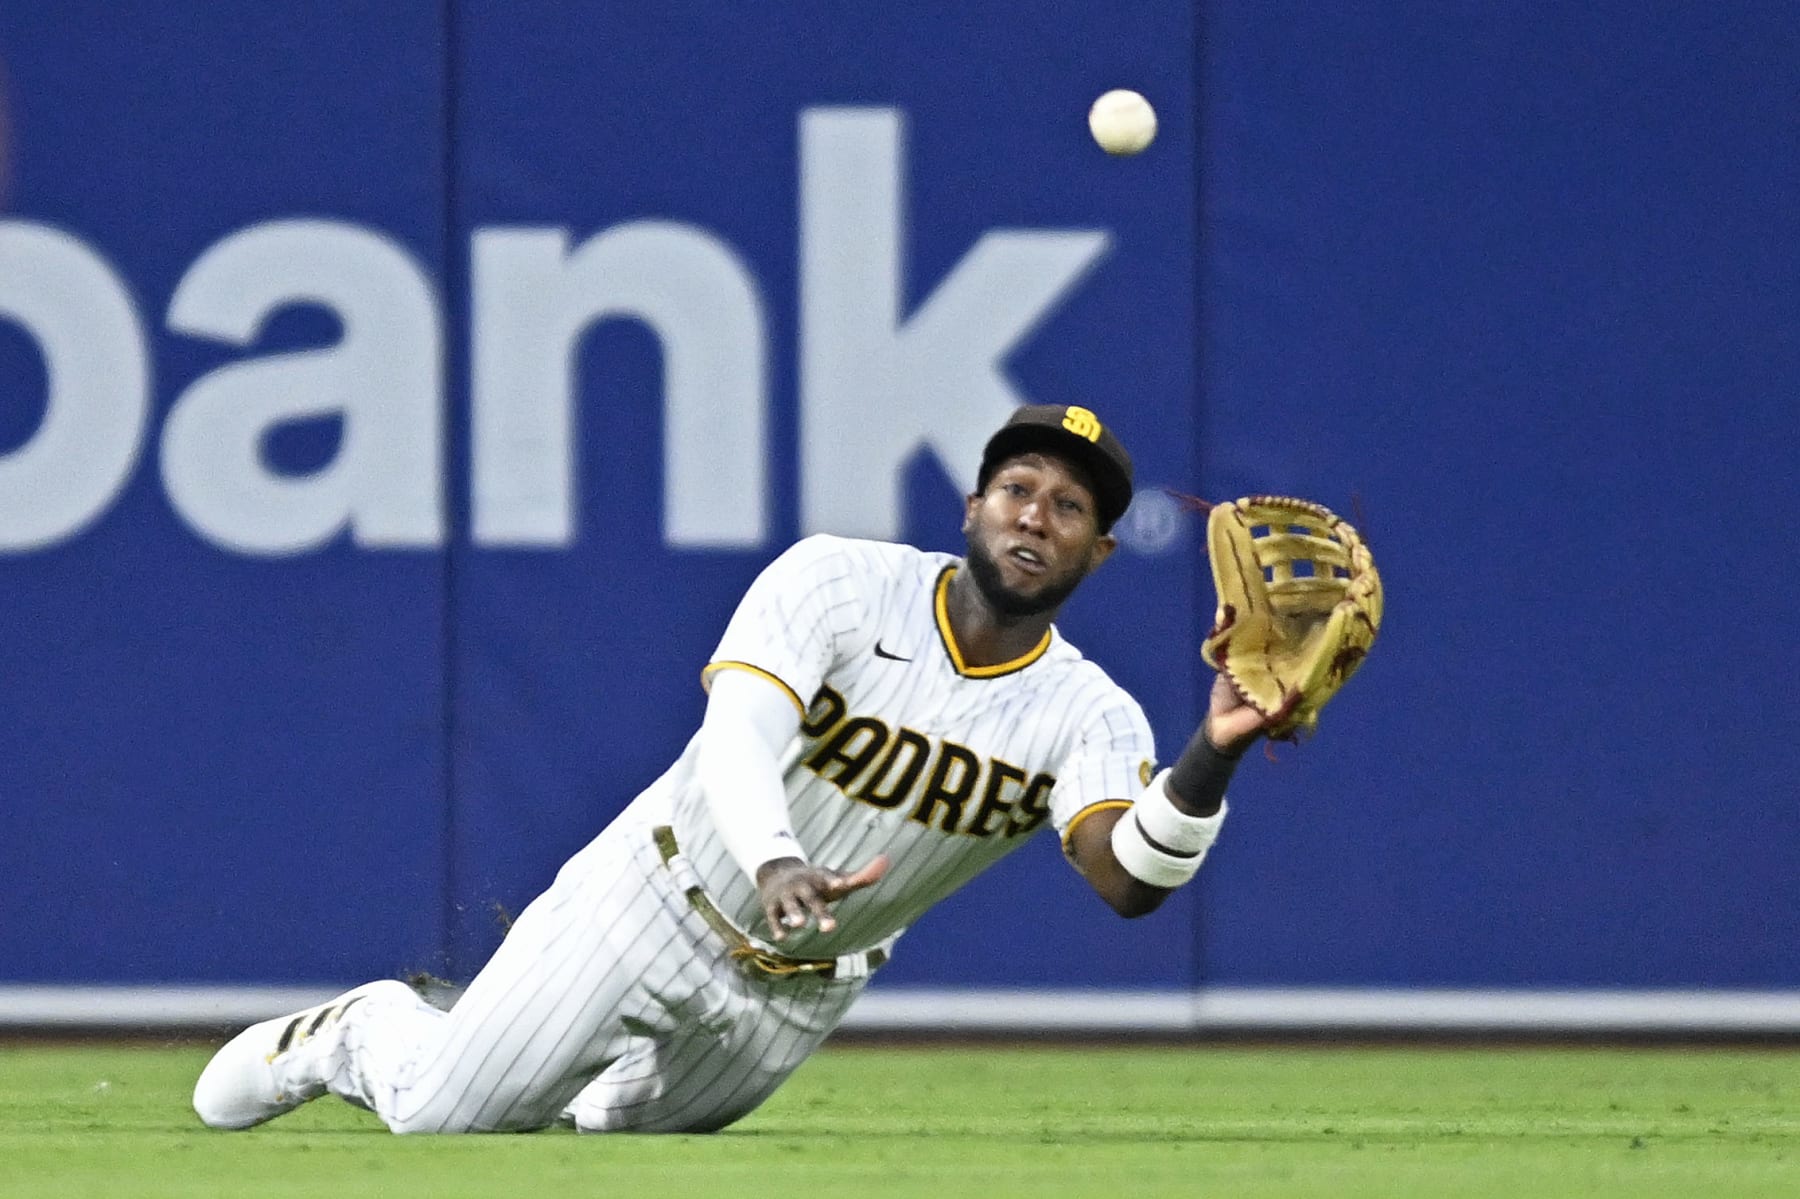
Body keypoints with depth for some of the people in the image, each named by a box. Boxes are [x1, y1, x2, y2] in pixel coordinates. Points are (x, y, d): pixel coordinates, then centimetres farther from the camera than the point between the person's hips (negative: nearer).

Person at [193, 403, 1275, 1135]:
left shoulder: (1087, 715, -15)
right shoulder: (840, 582, -20)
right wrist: (775, 864, -56)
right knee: (440, 1116, -1)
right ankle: (364, 1036, 32)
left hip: (794, 995, 3)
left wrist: (1214, 757, -52)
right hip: (656, 904, -3)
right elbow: (740, 734, -34)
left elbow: (1130, 880, -32)